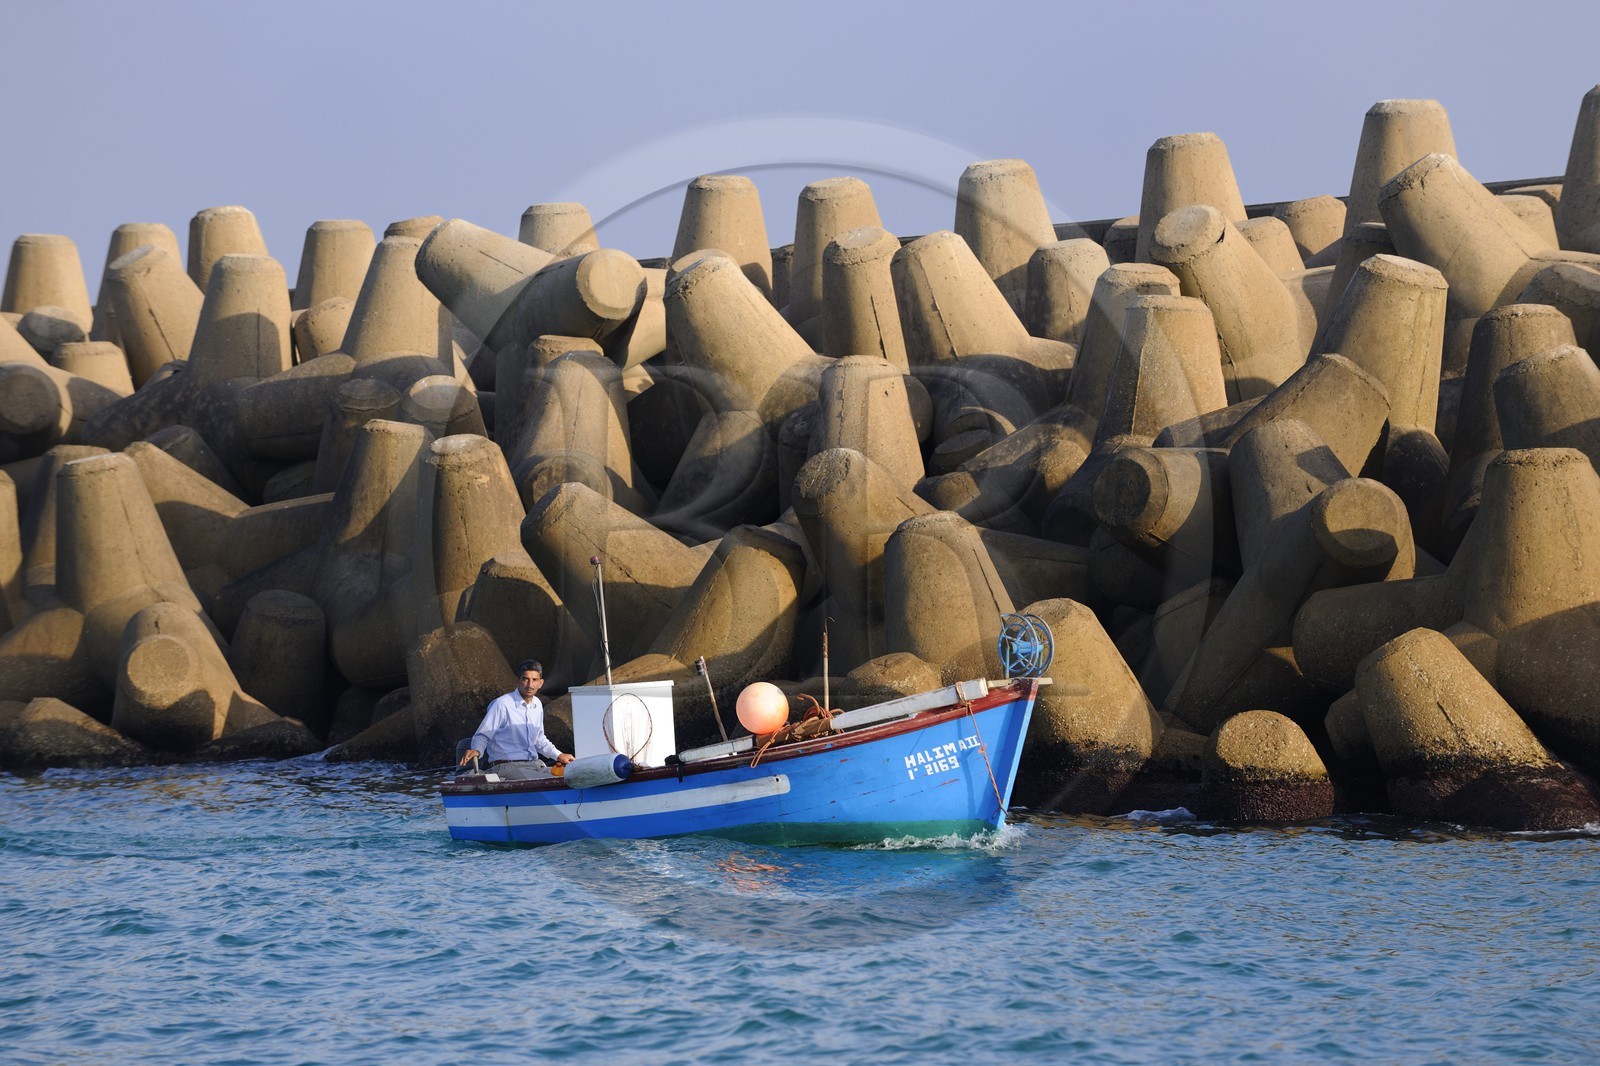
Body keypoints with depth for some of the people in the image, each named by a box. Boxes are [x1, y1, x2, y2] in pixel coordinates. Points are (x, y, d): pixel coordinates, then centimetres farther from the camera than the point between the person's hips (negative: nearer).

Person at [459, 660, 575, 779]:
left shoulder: (537, 705, 15)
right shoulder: (502, 705, -9)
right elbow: (482, 736, -5)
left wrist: (558, 755, 26)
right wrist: (476, 750, -25)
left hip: (535, 764, 8)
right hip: (507, 767, -8)